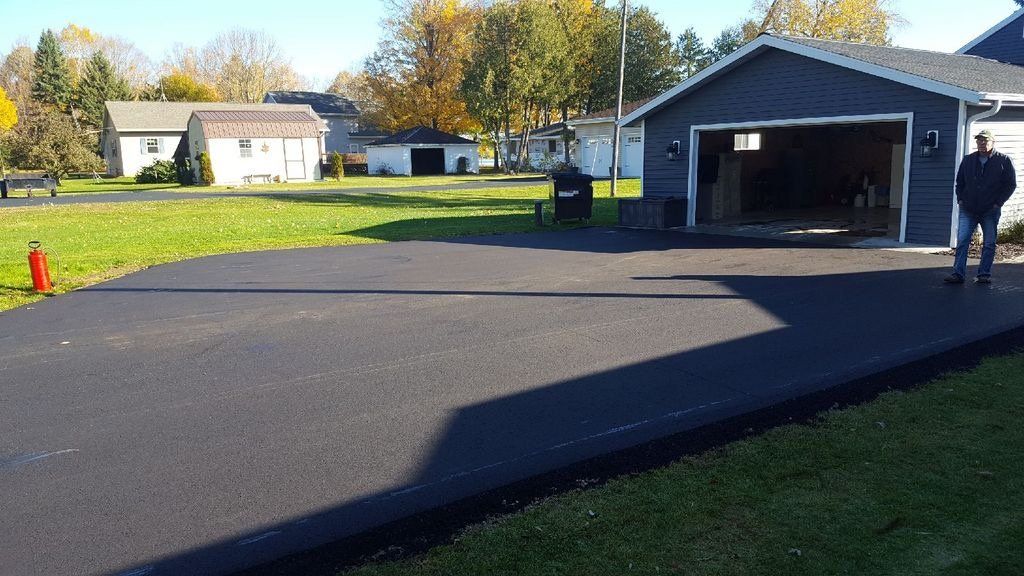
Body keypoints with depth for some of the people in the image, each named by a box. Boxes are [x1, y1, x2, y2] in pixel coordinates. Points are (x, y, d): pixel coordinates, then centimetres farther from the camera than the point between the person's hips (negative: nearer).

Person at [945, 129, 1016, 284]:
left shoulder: (1003, 160, 0)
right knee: (962, 241, -6)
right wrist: (960, 199, 5)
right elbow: (959, 182, 18)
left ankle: (984, 274, 12)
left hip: (990, 211, -2)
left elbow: (1011, 184, 2)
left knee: (989, 244, 5)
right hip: (968, 210, 2)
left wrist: (998, 203, -6)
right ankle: (958, 274, -6)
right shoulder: (968, 160, 9)